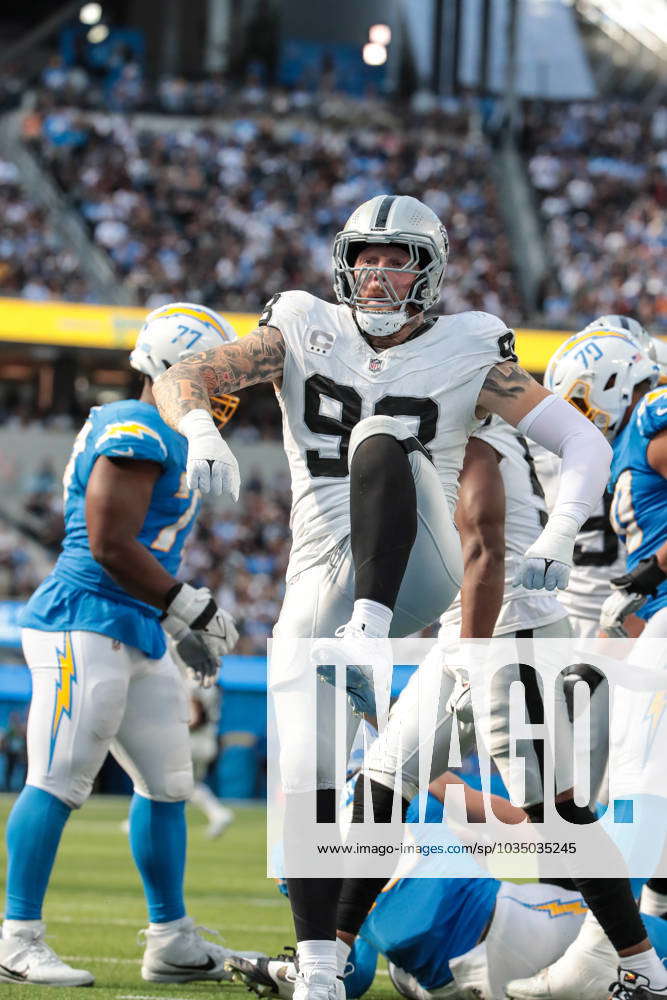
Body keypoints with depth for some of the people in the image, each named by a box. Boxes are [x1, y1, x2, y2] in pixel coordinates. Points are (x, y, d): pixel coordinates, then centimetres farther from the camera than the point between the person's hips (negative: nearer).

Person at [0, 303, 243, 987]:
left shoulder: (166, 440, 19)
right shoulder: (137, 432, -13)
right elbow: (109, 546, -20)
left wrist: (180, 623, 19)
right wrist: (192, 609, -14)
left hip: (135, 636, 11)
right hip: (86, 627, -11)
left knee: (166, 783, 13)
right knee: (59, 780, -10)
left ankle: (170, 939, 19)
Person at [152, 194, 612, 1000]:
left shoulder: (467, 355, 2)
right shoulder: (304, 333, 6)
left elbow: (583, 443, 0)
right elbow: (181, 379, -4)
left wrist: (558, 536, -18)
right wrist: (201, 432, -28)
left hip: (416, 577, -3)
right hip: (323, 580, 3)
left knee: (383, 441, -30)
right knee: (306, 778, -2)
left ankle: (368, 641, -45)